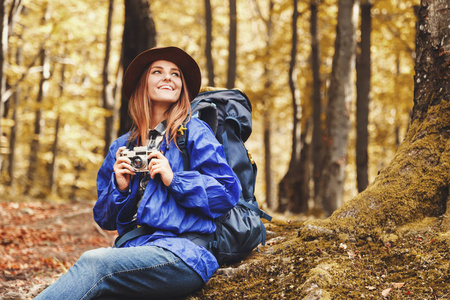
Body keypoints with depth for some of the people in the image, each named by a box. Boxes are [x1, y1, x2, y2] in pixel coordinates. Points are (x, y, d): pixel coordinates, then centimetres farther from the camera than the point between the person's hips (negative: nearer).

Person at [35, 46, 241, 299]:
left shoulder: (194, 133, 9)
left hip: (182, 252, -4)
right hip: (133, 248, 4)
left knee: (94, 263, -32)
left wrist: (174, 180, -10)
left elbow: (229, 191, -1)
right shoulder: (122, 146, 23)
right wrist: (120, 188, 3)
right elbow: (105, 219, 24)